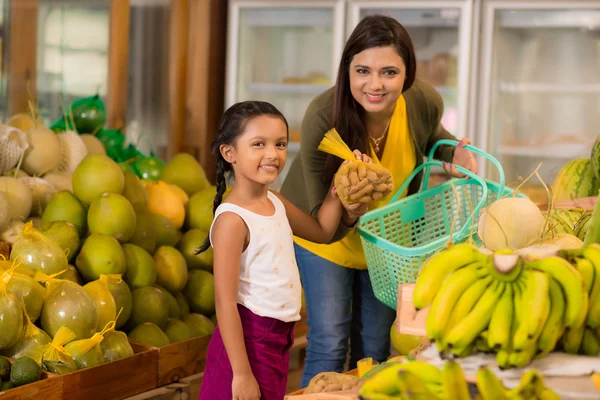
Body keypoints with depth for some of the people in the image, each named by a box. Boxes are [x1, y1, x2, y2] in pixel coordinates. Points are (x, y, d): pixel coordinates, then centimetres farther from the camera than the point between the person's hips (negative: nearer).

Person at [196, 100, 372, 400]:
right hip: (247, 339, -8)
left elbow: (321, 231, 23)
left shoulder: (276, 204, 5)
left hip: (279, 339, 8)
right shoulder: (232, 220, -19)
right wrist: (241, 373, -21)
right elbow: (225, 302, -20)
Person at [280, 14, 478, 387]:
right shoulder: (323, 116, -34)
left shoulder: (425, 102, -25)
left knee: (374, 345, 14)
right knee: (329, 343, -6)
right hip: (325, 232, -3)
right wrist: (348, 213, -50)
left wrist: (453, 153, -18)